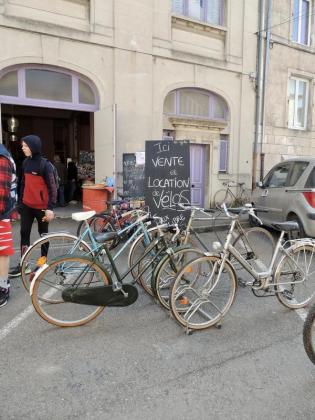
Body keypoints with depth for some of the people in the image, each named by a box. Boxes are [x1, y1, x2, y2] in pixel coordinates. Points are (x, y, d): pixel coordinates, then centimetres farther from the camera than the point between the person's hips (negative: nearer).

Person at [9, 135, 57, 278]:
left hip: (42, 206, -6)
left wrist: (50, 208, -20)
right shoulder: (26, 162, 6)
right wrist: (20, 202, 15)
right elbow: (23, 183, 14)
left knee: (43, 234, 8)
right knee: (24, 233, 6)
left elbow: (52, 187, -15)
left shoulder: (45, 164, -13)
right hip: (27, 206, 6)